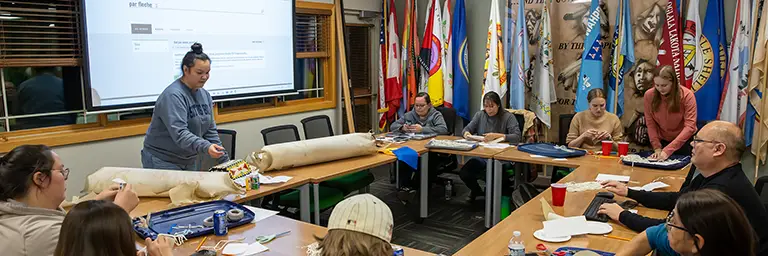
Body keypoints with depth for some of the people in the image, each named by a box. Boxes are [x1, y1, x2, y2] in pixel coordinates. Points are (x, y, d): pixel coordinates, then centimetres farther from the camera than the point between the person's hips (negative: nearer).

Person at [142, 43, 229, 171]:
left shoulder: (205, 95, 5)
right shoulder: (173, 95, -19)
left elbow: (210, 130, 9)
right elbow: (179, 133, -30)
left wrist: (225, 160, 4)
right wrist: (205, 147, -43)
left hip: (189, 162, 7)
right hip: (161, 161, -7)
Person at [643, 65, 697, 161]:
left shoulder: (687, 95, -20)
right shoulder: (649, 95, -13)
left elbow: (690, 127, -25)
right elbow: (650, 124, -8)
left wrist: (668, 150, -32)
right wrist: (657, 148, -17)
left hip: (685, 142, -2)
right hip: (662, 141, 2)